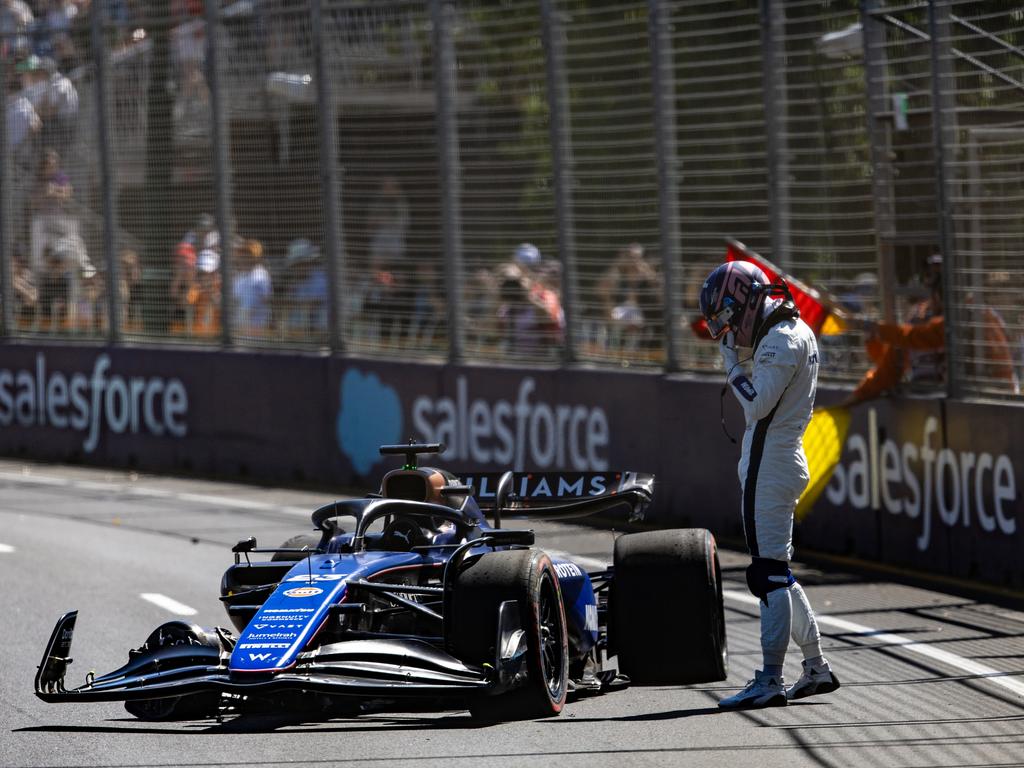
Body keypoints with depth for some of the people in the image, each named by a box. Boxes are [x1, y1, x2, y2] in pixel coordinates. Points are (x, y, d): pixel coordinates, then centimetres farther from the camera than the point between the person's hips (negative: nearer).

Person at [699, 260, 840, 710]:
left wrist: (731, 362, -13)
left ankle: (771, 680, -13)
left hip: (770, 466, -11)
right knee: (777, 569, 16)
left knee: (769, 568, -11)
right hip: (781, 460, 11)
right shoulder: (797, 332, 16)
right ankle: (815, 668, 21)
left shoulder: (780, 342, -16)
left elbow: (757, 405, -22)